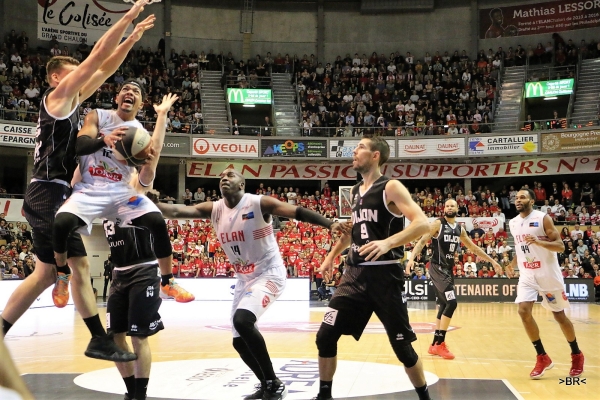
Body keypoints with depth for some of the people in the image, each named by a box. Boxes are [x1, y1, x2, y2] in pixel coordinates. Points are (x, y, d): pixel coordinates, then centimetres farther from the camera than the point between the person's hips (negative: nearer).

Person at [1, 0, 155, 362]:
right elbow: (97, 56, -12)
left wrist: (132, 38, 14)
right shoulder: (57, 97, -7)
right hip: (49, 195, -10)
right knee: (79, 265, -10)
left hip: (51, 197, 10)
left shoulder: (72, 101, 17)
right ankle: (101, 340, -7)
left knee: (48, 273, 13)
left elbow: (105, 68, 20)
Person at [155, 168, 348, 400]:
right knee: (240, 341, 8)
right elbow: (177, 211, -7)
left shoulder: (259, 203, -14)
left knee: (242, 321, -28)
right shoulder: (214, 209, 1)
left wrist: (330, 224, -33)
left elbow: (299, 212, -20)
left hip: (269, 274, -7)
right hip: (244, 279, 7)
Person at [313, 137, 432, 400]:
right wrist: (332, 255, 33)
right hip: (355, 273, 6)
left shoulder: (391, 187, -8)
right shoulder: (356, 191, 14)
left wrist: (388, 242, -33)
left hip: (384, 274, -6)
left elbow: (422, 223, -20)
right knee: (325, 335, 0)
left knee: (402, 345, 1)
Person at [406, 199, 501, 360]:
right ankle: (440, 344, -10)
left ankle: (435, 344, 18)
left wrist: (491, 261, 23)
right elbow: (422, 241, -16)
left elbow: (473, 247, 22)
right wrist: (412, 258, -31)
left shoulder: (459, 229, 12)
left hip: (448, 269, 8)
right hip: (437, 268, -8)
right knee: (451, 303, -17)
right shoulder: (437, 224, -8)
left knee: (444, 306, 9)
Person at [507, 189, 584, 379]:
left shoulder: (543, 218, -11)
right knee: (524, 311, -13)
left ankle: (576, 355, 29)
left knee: (559, 315, 6)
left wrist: (539, 242, -30)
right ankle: (542, 357, 1)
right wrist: (513, 263, 7)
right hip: (527, 275, 5)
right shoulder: (513, 223, 7)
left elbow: (560, 246, -15)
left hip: (548, 274, -4)